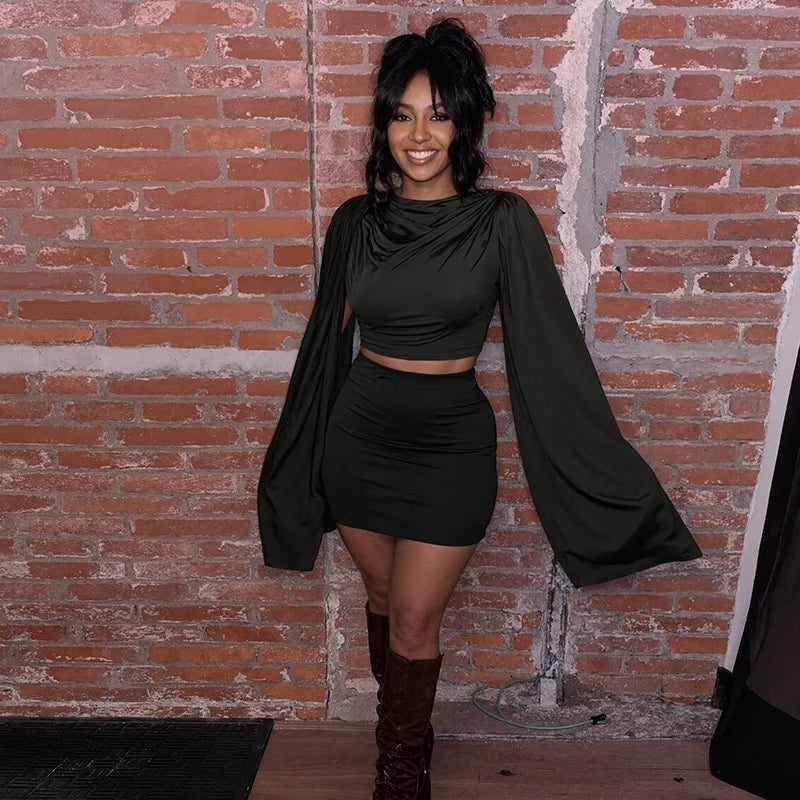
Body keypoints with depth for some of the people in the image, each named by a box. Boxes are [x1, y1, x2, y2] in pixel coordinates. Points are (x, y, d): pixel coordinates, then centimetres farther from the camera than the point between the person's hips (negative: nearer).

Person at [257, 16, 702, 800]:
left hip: (451, 444, -3)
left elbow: (548, 345, -7)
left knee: (414, 623, 6)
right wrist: (296, 462, 16)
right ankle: (404, 732, 47)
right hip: (359, 436, 4)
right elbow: (329, 339, 8)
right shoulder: (356, 221, -1)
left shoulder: (502, 221, -10)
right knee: (381, 599, 20)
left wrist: (604, 467, -5)